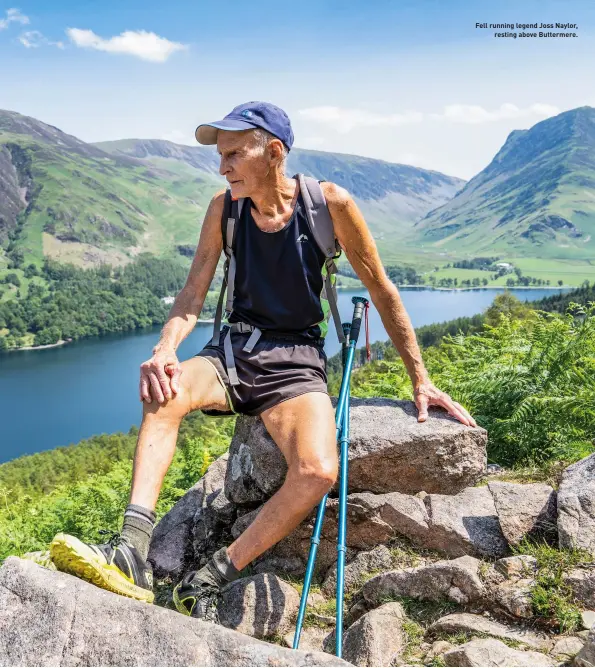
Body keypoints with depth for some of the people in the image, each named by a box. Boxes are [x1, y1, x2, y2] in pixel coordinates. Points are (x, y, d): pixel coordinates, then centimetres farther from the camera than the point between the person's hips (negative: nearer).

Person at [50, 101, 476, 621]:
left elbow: (382, 290, -1)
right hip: (234, 350, 3)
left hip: (295, 360, -2)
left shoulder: (330, 203, -8)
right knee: (163, 392, -30)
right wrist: (166, 349, -22)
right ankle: (132, 553, -35)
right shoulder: (224, 208, 1)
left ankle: (210, 581, -16)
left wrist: (420, 380, 0)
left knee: (318, 473, -30)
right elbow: (193, 293, 0)